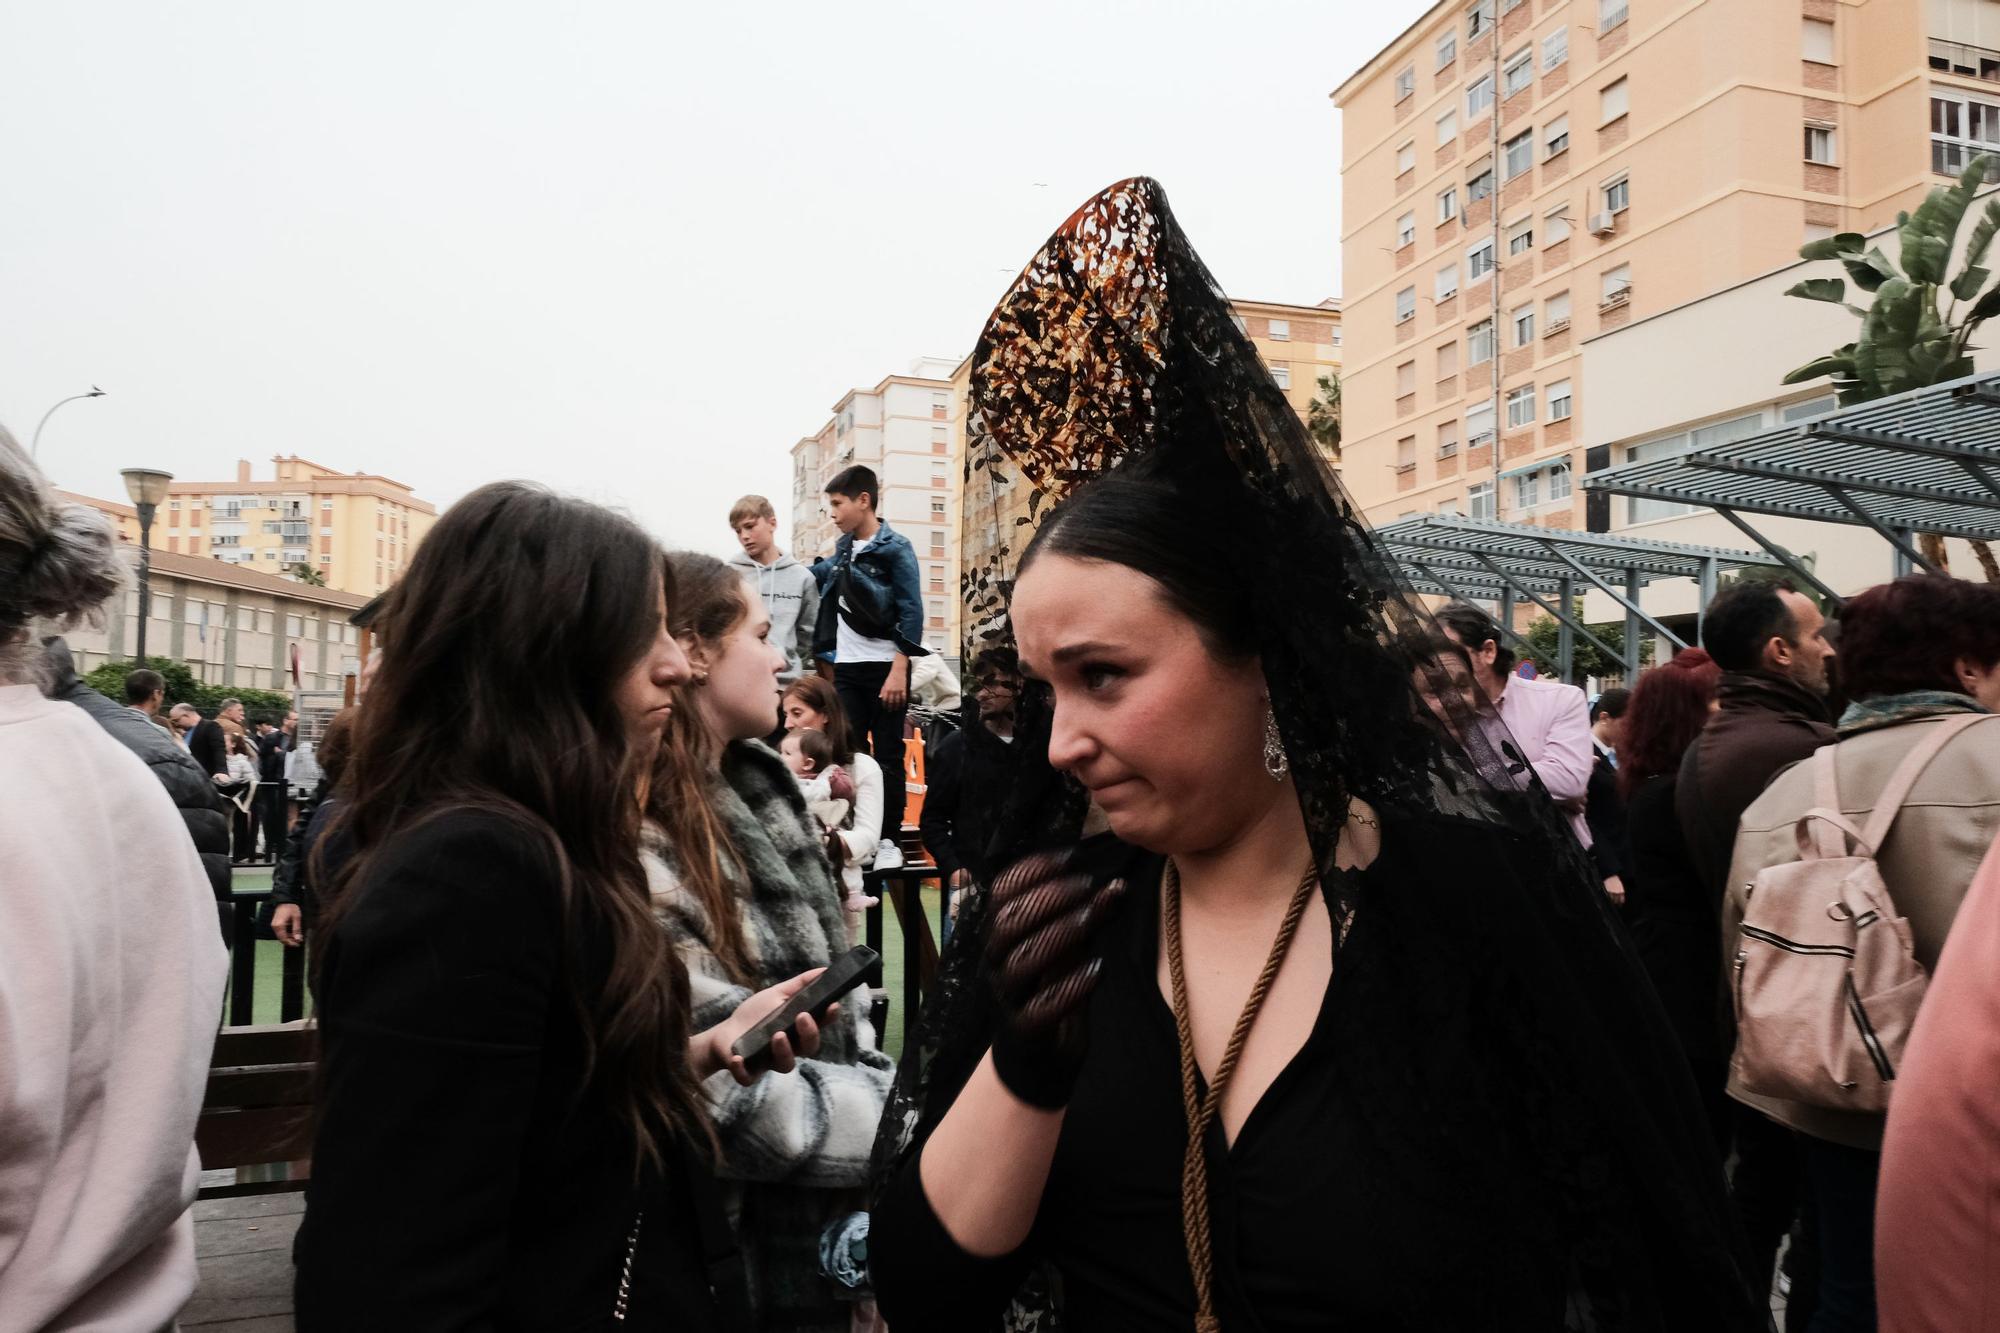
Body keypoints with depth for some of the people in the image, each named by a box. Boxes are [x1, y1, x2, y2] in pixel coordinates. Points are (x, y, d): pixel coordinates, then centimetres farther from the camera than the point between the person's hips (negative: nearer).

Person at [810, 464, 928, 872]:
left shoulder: (895, 548, -8)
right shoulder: (843, 548, 11)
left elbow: (911, 613, -13)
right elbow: (826, 575, 33)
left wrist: (899, 670, -19)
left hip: (885, 667, -6)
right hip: (846, 668, 6)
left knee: (887, 756, 1)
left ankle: (890, 840, 8)